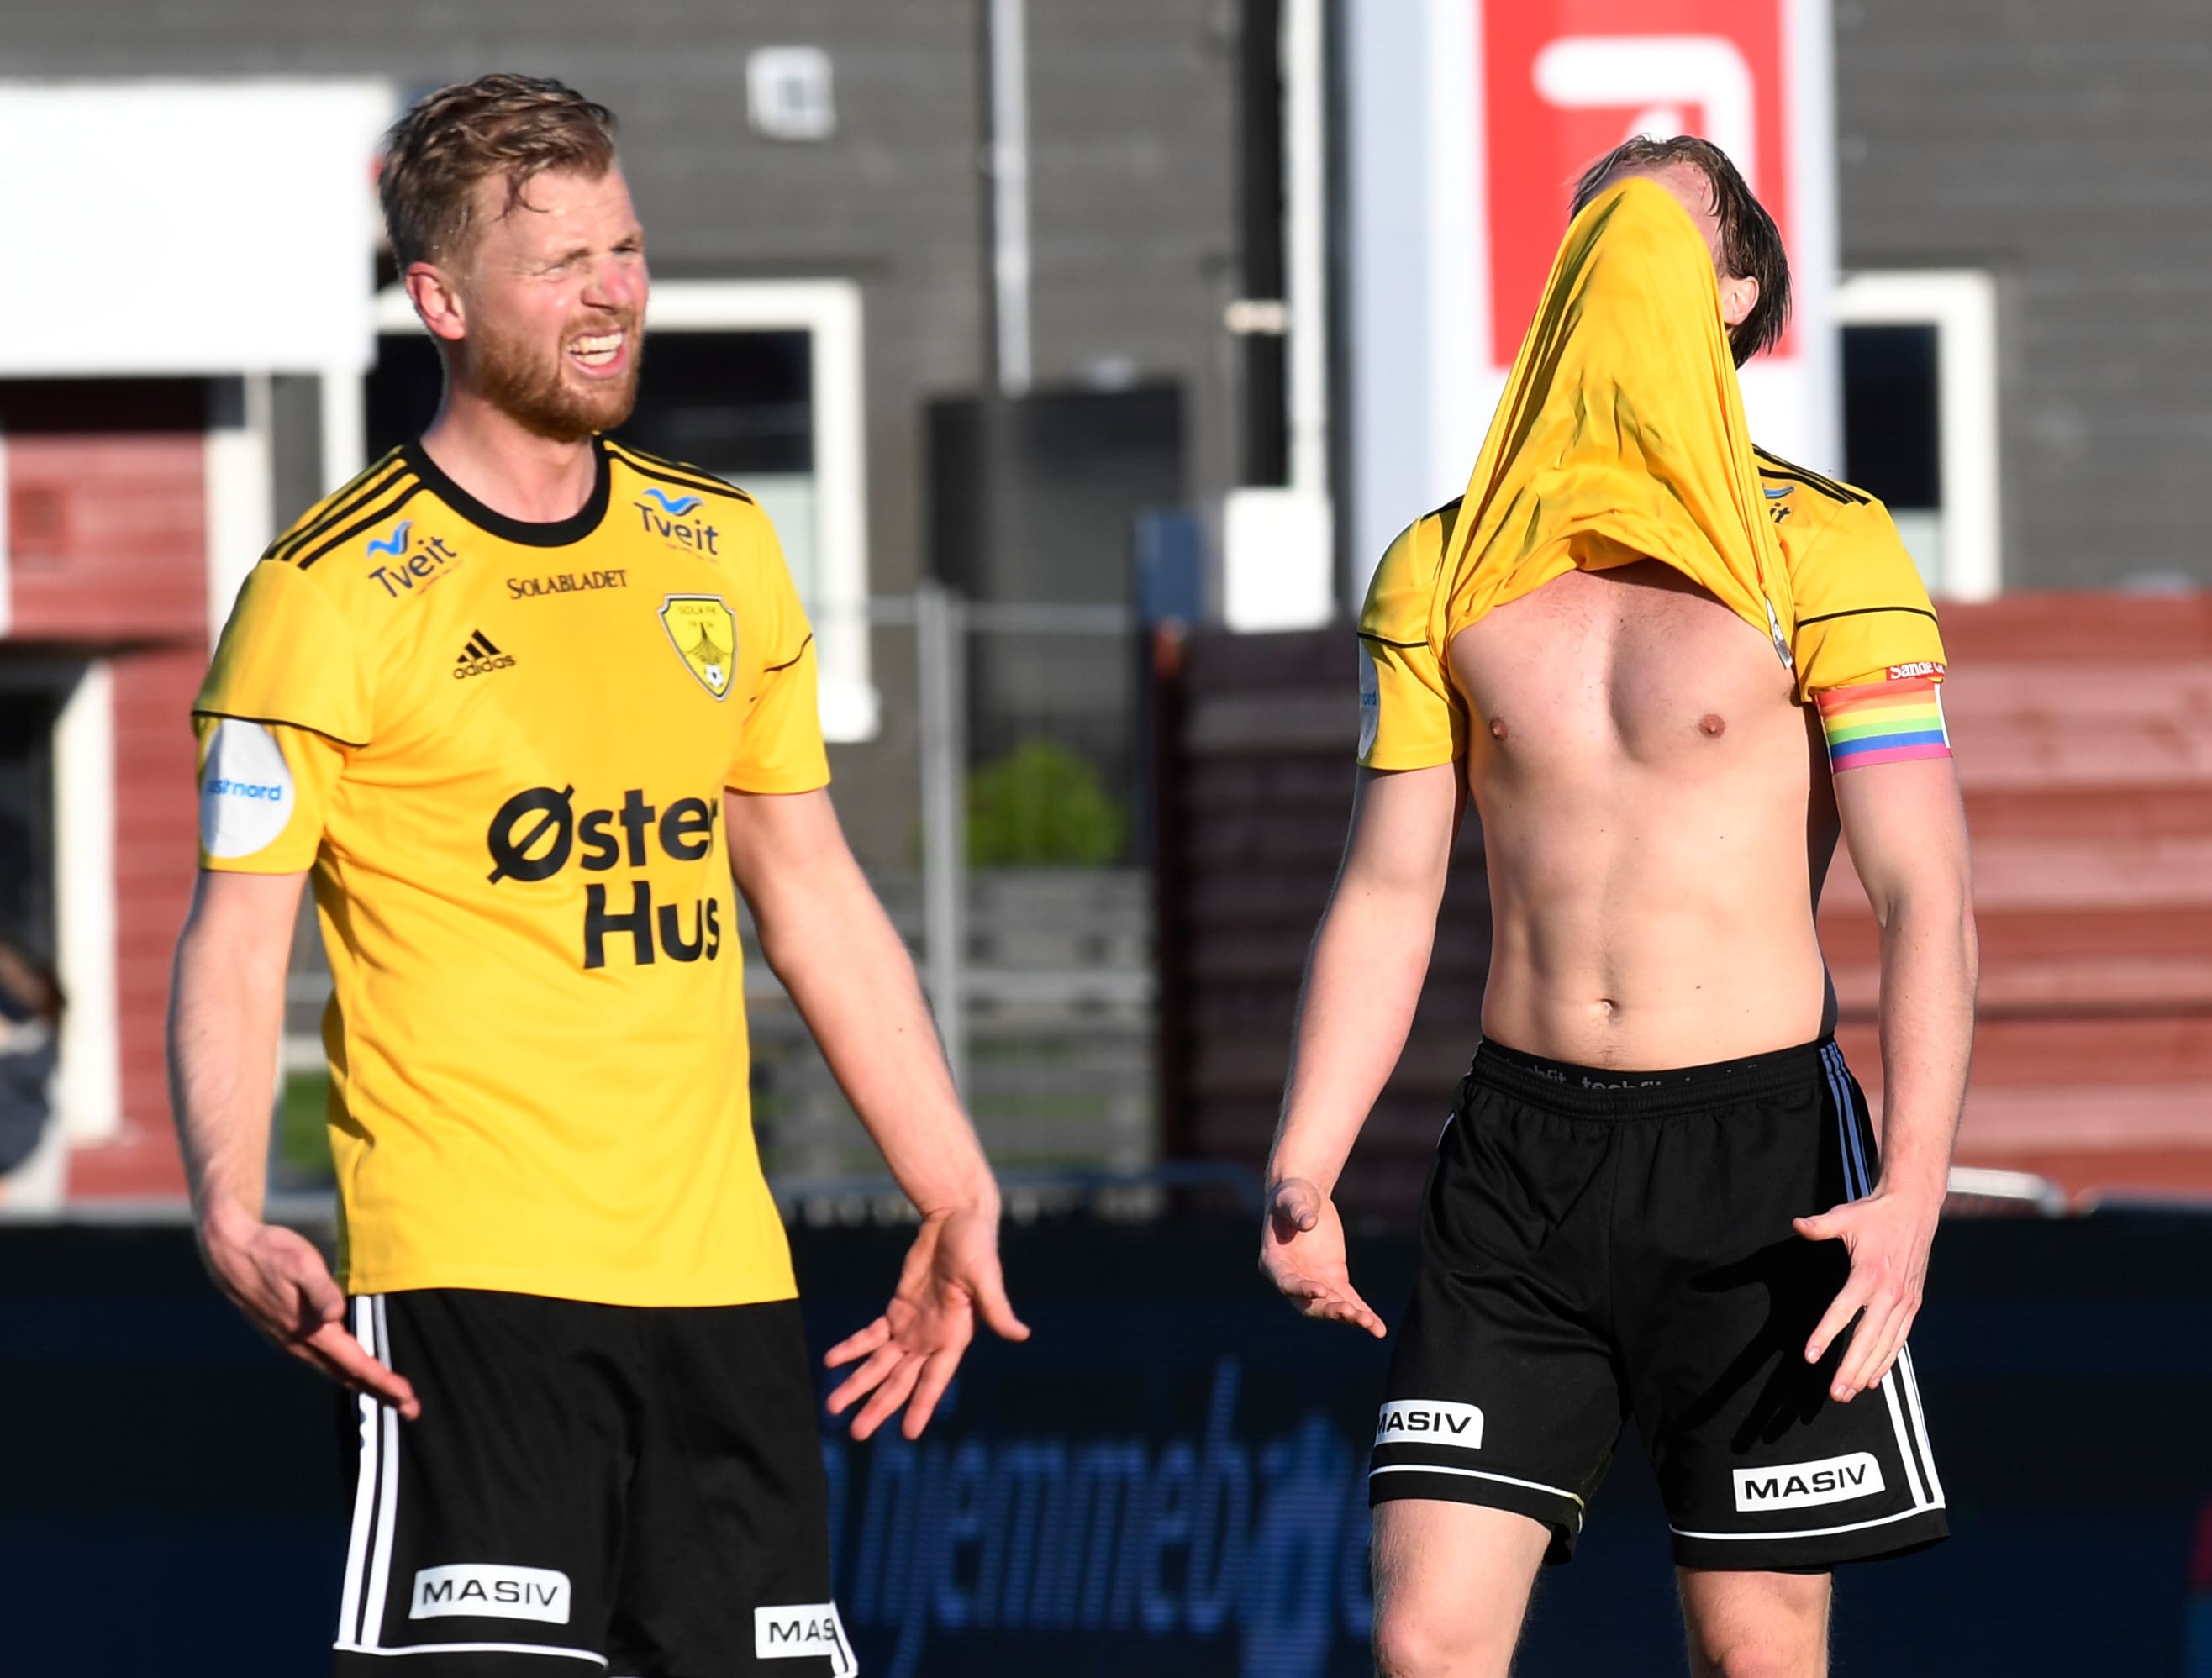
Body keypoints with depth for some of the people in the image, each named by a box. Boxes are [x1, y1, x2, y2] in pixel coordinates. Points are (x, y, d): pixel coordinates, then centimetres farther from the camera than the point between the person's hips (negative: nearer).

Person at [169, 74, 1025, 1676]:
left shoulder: (720, 550, 14)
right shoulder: (335, 592, -5)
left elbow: (813, 887, 22)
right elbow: (234, 942, -7)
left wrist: (957, 1198, 19)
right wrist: (234, 1220, -23)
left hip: (720, 1273, 6)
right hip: (468, 1278, -6)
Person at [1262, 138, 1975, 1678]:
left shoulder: (1825, 552, -4)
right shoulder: (1443, 571, 9)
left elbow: (1927, 899, -9)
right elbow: (1388, 897, 11)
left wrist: (1914, 1188, -23)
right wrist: (1304, 1176, -1)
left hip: (1760, 1149, -3)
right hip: (1521, 1146, 3)